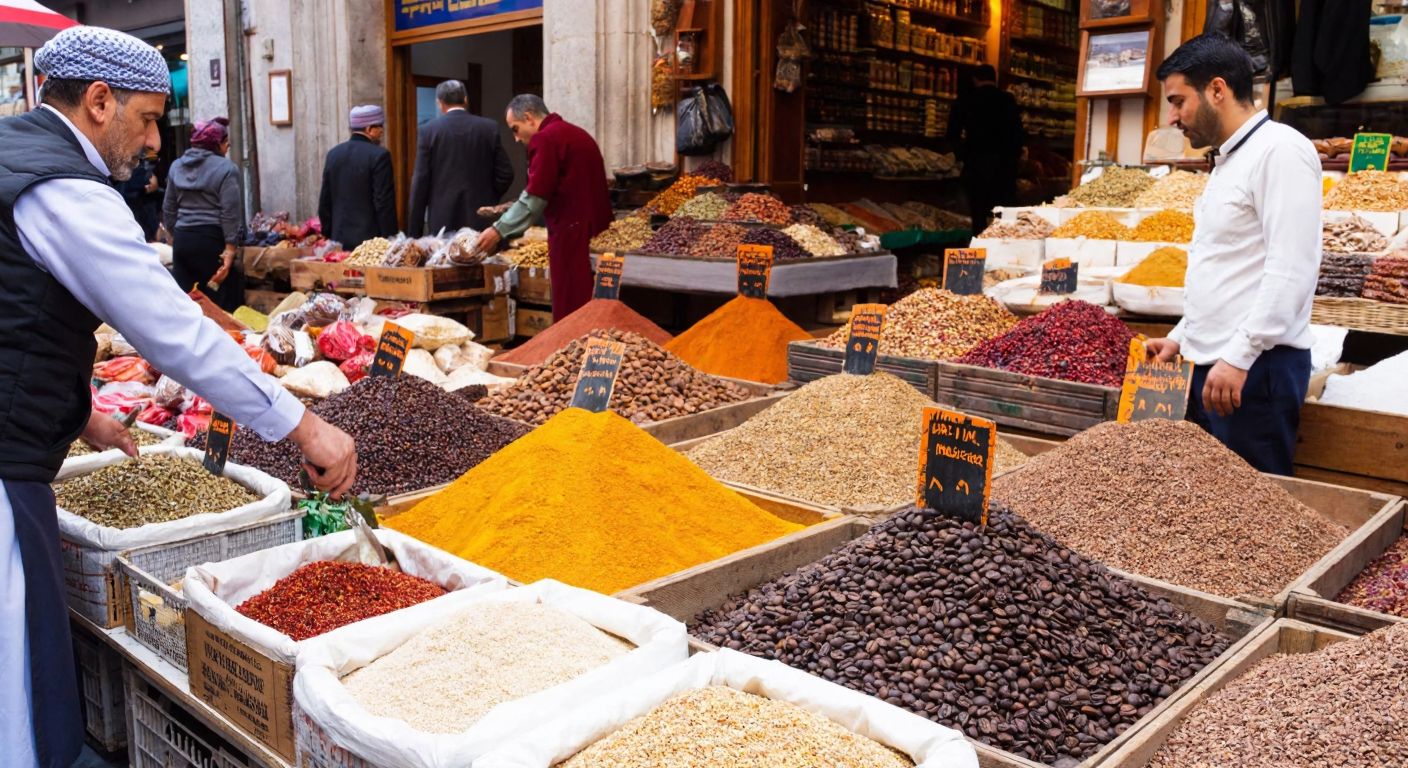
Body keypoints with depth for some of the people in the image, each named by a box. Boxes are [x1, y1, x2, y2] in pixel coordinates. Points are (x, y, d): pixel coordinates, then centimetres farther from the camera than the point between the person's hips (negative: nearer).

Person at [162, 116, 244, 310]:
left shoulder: (176, 166, 13)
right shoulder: (226, 169, -6)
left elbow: (168, 209, 18)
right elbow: (230, 213, -12)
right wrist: (230, 249, -13)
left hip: (182, 239, 6)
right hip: (211, 240, -6)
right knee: (218, 300, 1)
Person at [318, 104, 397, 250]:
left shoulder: (333, 153, 9)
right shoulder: (379, 155, -11)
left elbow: (324, 201, 12)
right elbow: (384, 204, -13)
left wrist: (328, 235, 20)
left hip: (339, 239, 6)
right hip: (370, 239, -6)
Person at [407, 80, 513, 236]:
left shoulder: (428, 130, -1)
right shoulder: (489, 128, 2)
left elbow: (420, 182, -2)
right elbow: (505, 174, 2)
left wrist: (414, 232, 2)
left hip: (442, 222, -1)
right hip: (481, 222, 1)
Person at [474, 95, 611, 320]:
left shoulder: (545, 139, -9)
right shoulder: (576, 133, 19)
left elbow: (535, 198, -13)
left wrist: (499, 230, -6)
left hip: (571, 232, -9)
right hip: (596, 228, 9)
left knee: (569, 310, -4)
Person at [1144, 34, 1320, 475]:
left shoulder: (1280, 150, -11)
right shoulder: (1228, 161, 19)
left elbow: (1292, 269, -19)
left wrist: (1238, 357, -22)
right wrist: (1182, 337, 19)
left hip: (1255, 365, -9)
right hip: (1211, 363, 9)